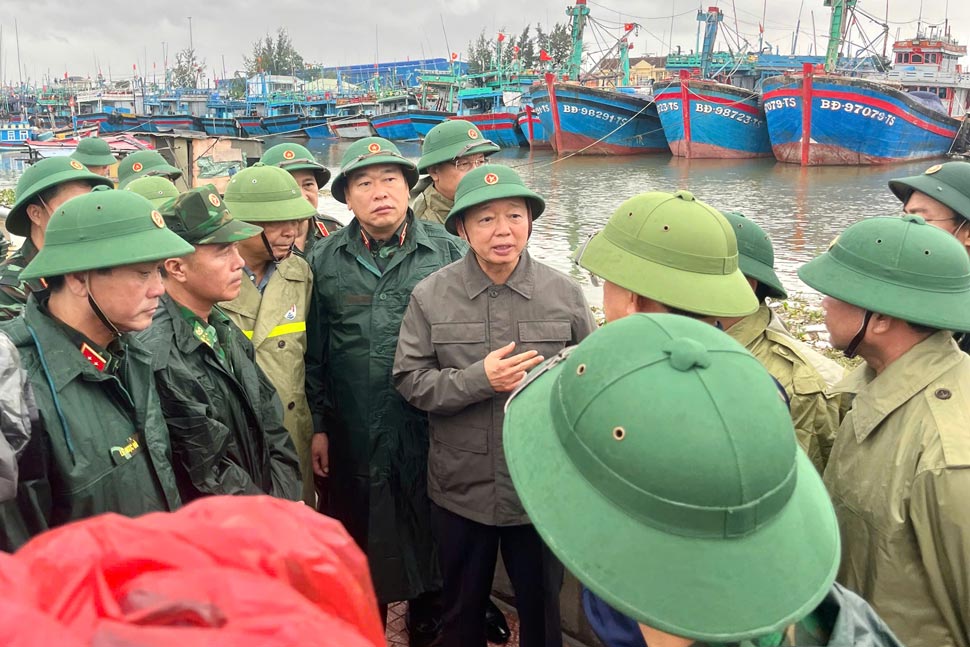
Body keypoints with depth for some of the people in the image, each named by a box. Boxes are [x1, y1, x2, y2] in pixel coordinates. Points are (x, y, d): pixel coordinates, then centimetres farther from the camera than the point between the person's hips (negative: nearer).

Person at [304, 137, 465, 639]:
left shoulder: (449, 253, -4)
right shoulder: (325, 262, 2)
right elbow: (314, 353, 5)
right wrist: (317, 425, 4)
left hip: (429, 427, -1)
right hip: (353, 432, 2)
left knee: (427, 527, 15)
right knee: (359, 530, 17)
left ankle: (425, 606, 40)